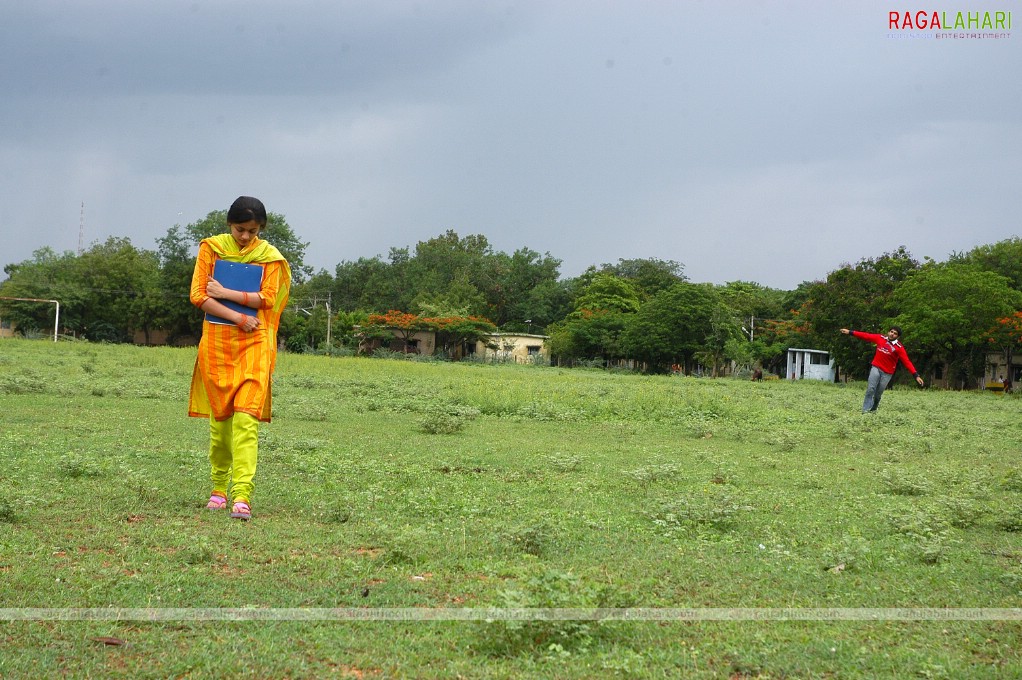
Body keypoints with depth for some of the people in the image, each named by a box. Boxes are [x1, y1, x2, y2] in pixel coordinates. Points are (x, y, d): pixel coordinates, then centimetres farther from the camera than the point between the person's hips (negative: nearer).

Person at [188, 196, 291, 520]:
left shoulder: (270, 256, 5)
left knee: (246, 416, -12)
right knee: (220, 417, 6)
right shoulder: (212, 248, 5)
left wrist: (226, 293, -10)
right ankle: (219, 488, 21)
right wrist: (238, 317, -11)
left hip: (254, 343, -1)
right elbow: (198, 295, -2)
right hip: (216, 340, 1)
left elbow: (266, 298, -5)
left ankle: (242, 495, -19)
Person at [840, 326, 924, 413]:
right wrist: (850, 332, 8)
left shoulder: (899, 347, -11)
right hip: (876, 368, 2)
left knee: (878, 394, 1)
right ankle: (866, 410, -14)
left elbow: (907, 362, -14)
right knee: (871, 389, -13)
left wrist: (916, 375, -22)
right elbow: (866, 336, 6)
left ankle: (873, 409, 21)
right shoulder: (880, 338, -1)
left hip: (887, 373, -2)